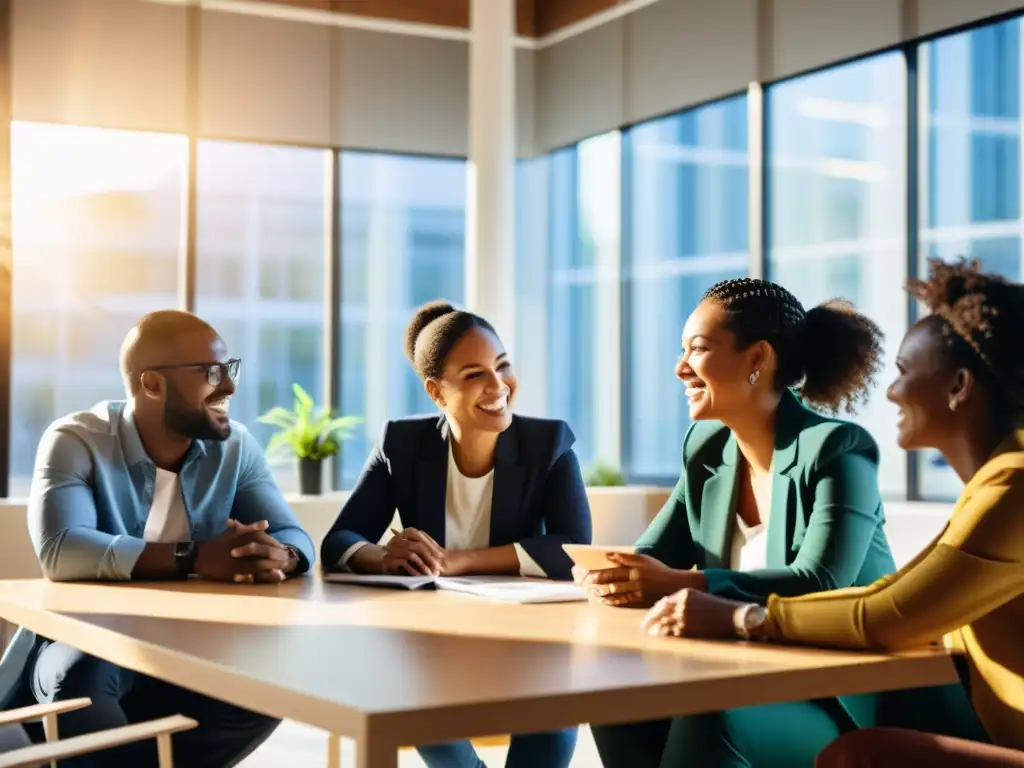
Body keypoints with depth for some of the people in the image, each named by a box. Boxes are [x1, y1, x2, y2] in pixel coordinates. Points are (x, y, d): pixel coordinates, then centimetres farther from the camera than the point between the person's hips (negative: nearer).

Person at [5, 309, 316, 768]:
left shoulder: (236, 447, 3)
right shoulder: (77, 441, -10)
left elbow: (294, 539, -3)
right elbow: (61, 551, -27)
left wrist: (276, 558, -30)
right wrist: (195, 558, -35)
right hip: (88, 648, -4)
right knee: (80, 679, -38)